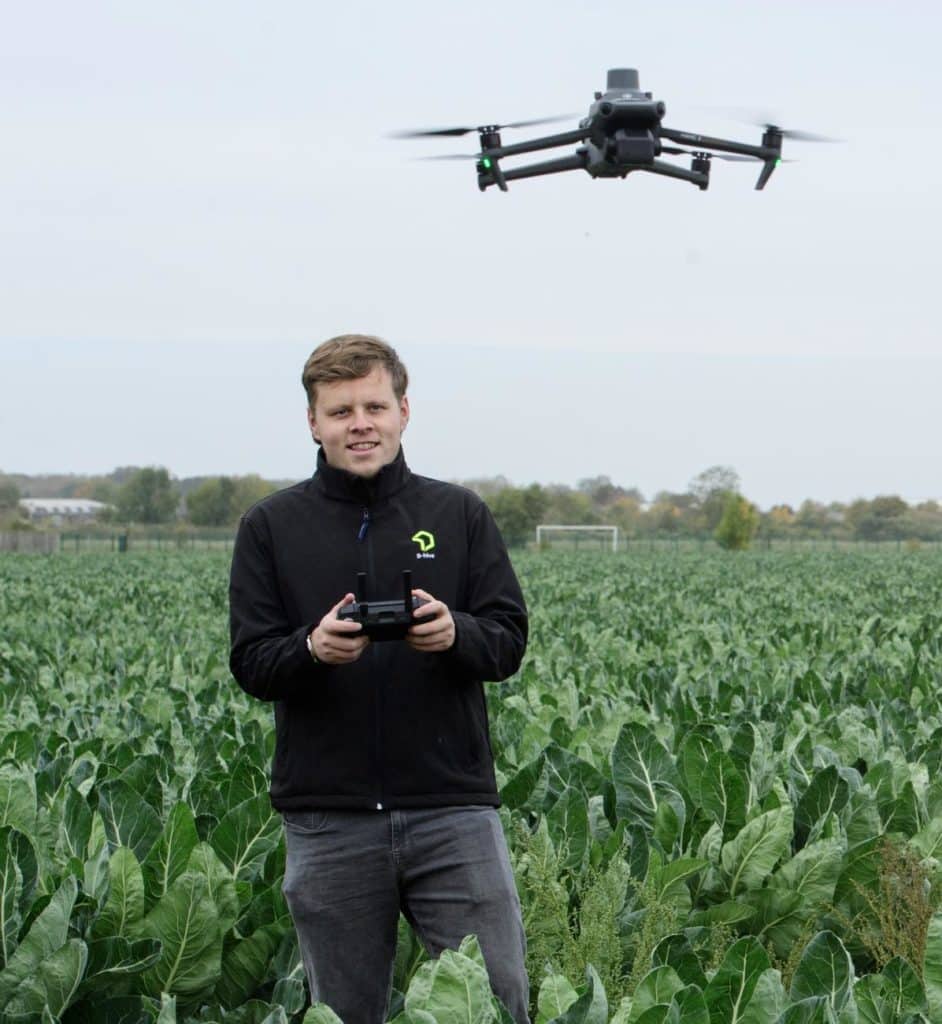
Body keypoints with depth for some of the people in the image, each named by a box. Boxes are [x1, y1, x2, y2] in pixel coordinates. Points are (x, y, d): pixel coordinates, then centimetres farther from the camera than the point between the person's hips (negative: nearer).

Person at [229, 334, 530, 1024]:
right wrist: (312, 649, -21)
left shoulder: (459, 515, 8)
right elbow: (251, 665, 1)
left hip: (452, 805, 0)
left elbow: (509, 642, 4)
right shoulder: (272, 527, 6)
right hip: (329, 817, 0)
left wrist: (455, 633, -18)